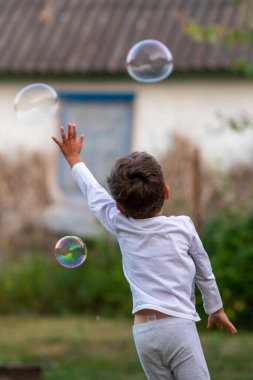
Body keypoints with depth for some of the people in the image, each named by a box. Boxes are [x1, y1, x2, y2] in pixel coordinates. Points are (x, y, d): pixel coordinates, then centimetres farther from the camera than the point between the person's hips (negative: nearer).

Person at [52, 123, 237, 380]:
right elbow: (204, 272, 16)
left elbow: (94, 193, 23)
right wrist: (216, 308, 31)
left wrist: (74, 158, 39)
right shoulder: (182, 226, 3)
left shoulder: (121, 226, 7)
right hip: (178, 325, -3)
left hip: (143, 331, 3)